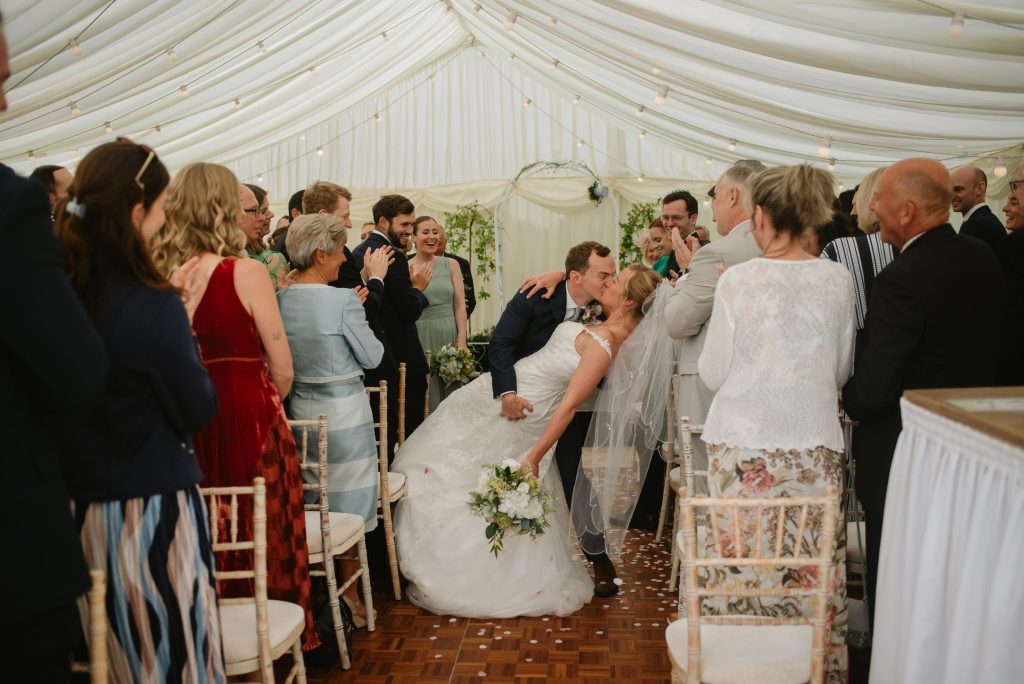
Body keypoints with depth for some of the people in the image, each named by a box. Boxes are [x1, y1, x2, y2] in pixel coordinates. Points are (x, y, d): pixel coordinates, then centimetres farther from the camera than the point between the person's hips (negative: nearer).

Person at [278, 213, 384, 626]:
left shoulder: (280, 300, -1)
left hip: (299, 408, 6)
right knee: (349, 504, 7)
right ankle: (349, 594, 18)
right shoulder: (343, 301, -19)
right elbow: (372, 357, -10)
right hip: (344, 412, -6)